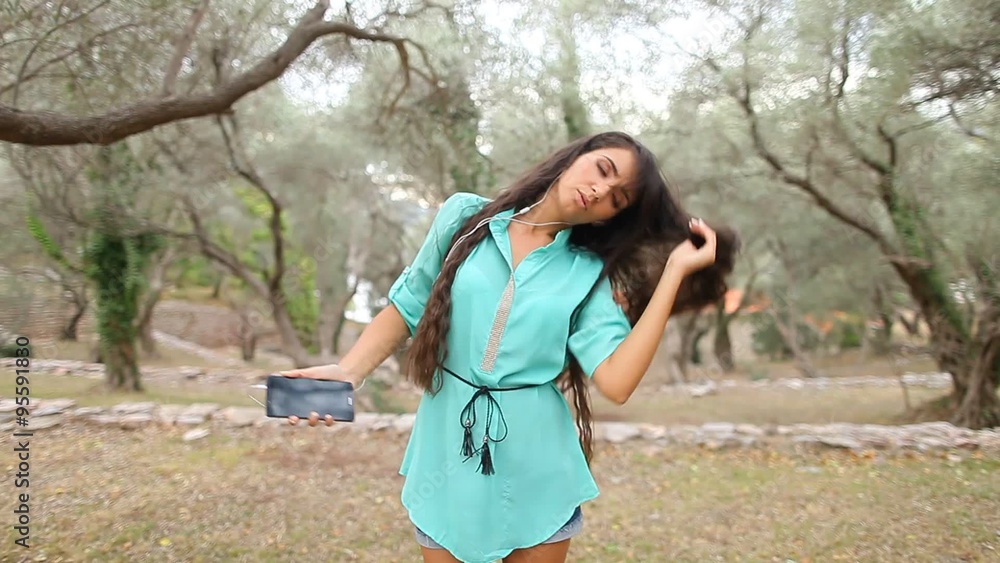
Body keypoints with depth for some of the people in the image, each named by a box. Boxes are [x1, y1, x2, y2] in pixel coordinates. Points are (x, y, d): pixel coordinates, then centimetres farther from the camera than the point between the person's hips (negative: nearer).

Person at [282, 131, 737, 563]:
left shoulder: (588, 274, -3)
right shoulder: (465, 216, -3)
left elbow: (616, 381, -18)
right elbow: (406, 309, 4)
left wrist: (676, 271, -14)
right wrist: (347, 372, -11)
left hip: (536, 469, 0)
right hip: (448, 455, 0)